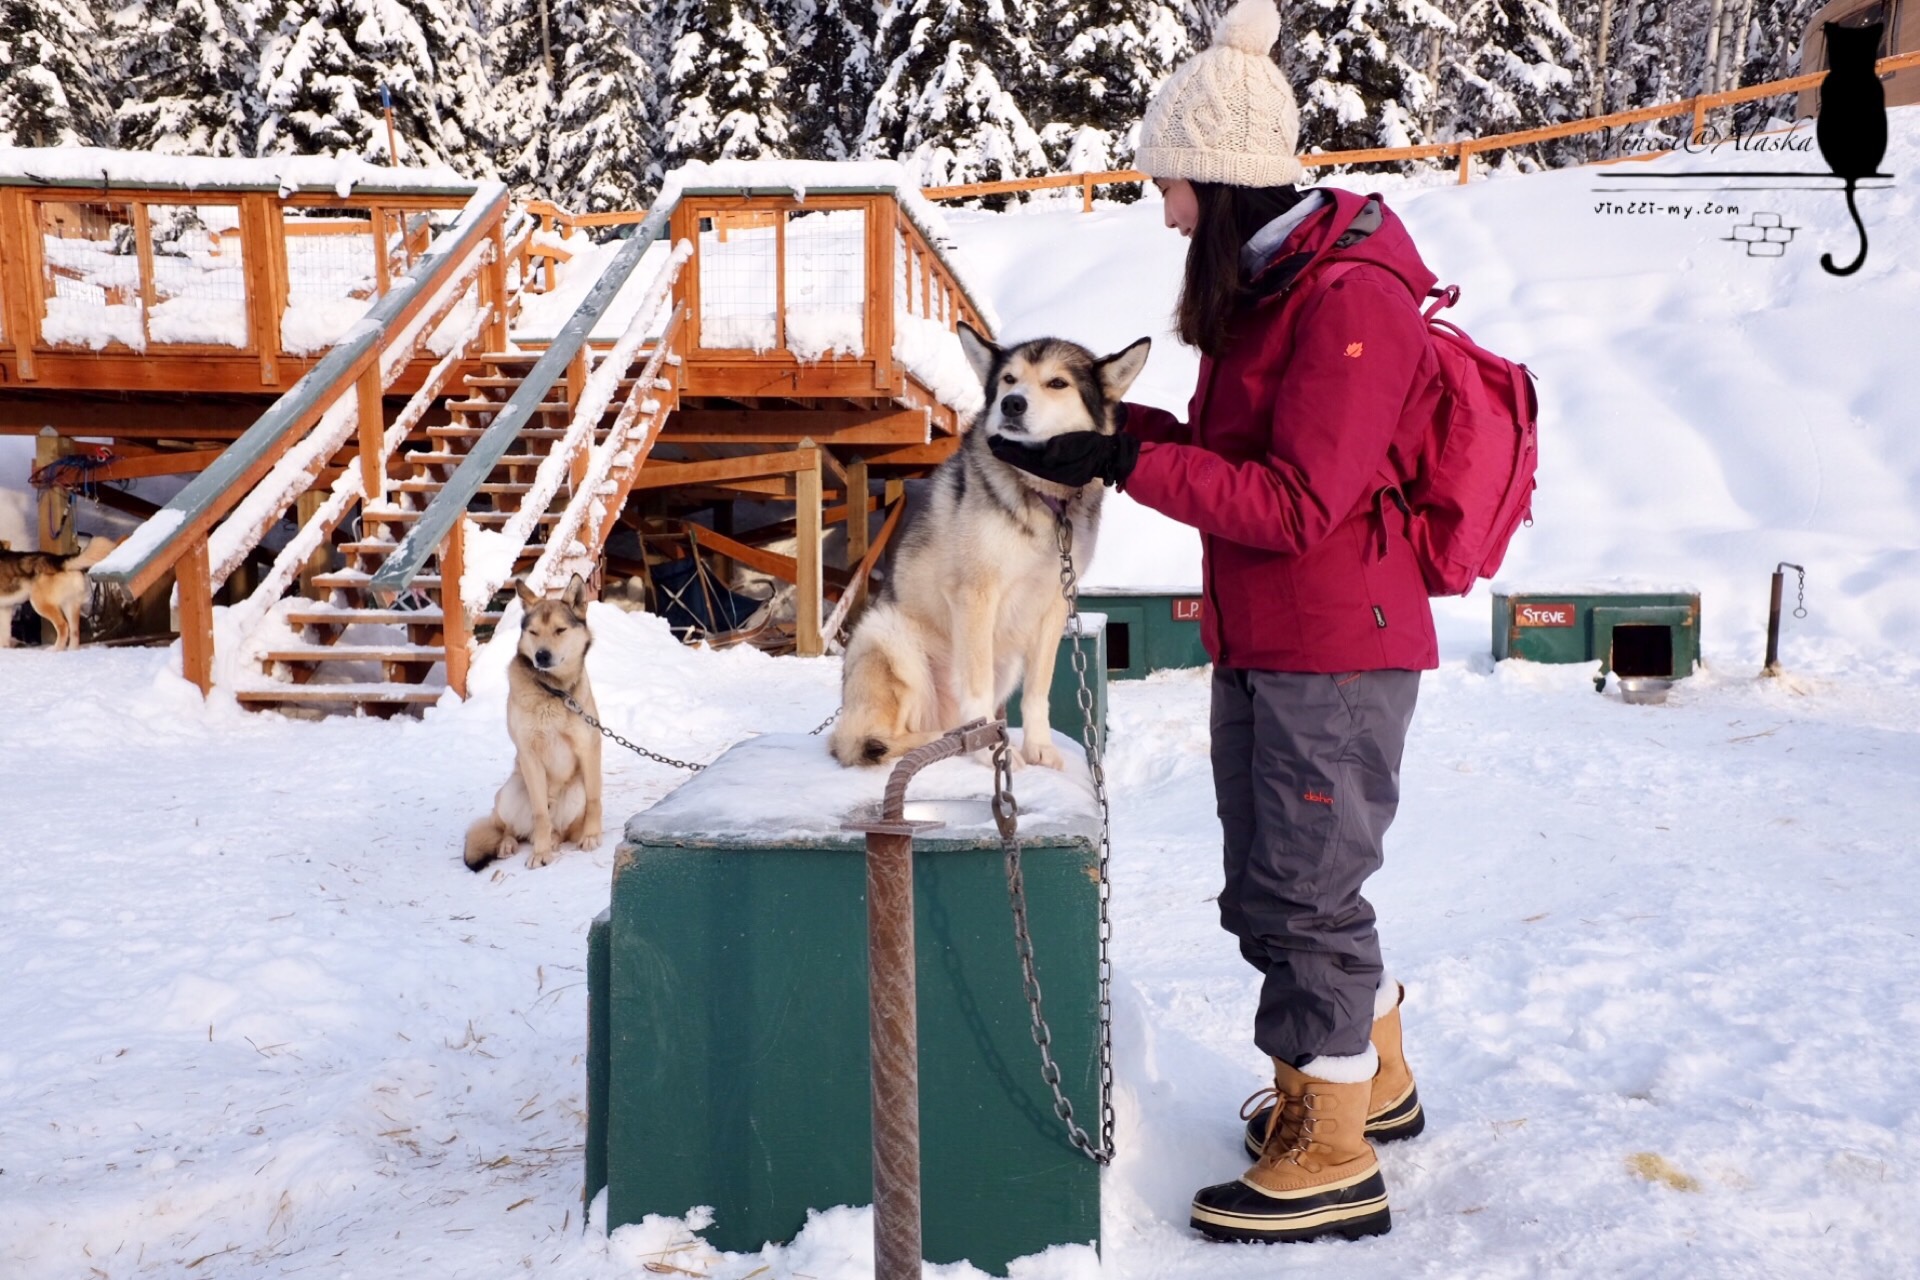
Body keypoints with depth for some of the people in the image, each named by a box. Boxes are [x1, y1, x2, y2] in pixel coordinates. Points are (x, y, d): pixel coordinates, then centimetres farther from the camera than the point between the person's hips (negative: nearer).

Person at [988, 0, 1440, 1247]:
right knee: (1271, 885, 19)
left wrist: (1124, 462, -24)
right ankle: (1374, 1079, 39)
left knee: (1306, 892, -1)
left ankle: (1331, 1159, 15)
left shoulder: (1350, 299, -19)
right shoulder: (1263, 287, 11)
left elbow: (1294, 500, -23)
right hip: (1257, 649, 10)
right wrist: (1115, 418, 1)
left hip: (1337, 653, -10)